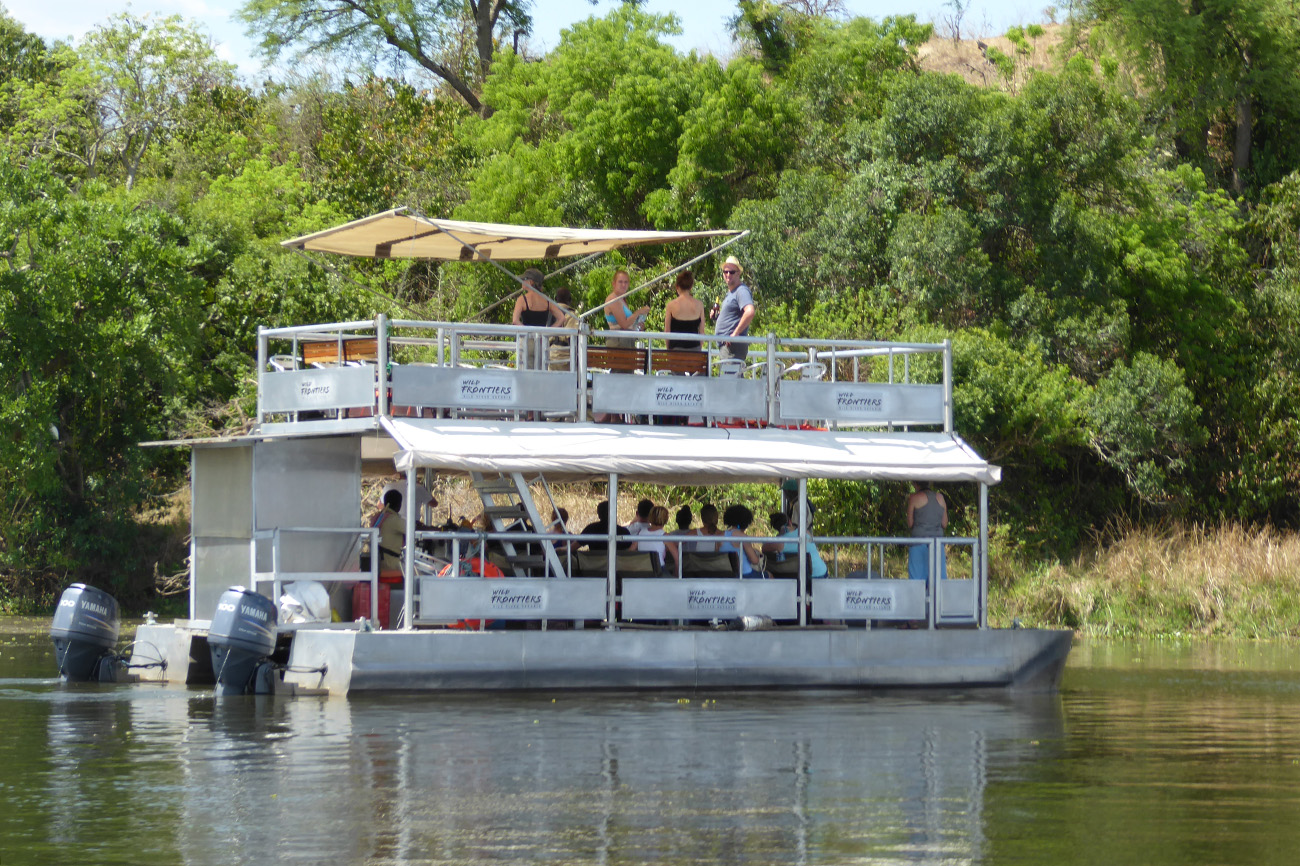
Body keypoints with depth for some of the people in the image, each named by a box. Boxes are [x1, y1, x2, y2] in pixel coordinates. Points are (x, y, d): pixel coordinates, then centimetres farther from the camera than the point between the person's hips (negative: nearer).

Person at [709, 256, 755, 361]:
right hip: (724, 343, 11)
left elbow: (750, 312, -26)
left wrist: (735, 333, -23)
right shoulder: (730, 293, 21)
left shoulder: (741, 291, -11)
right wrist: (716, 315, 13)